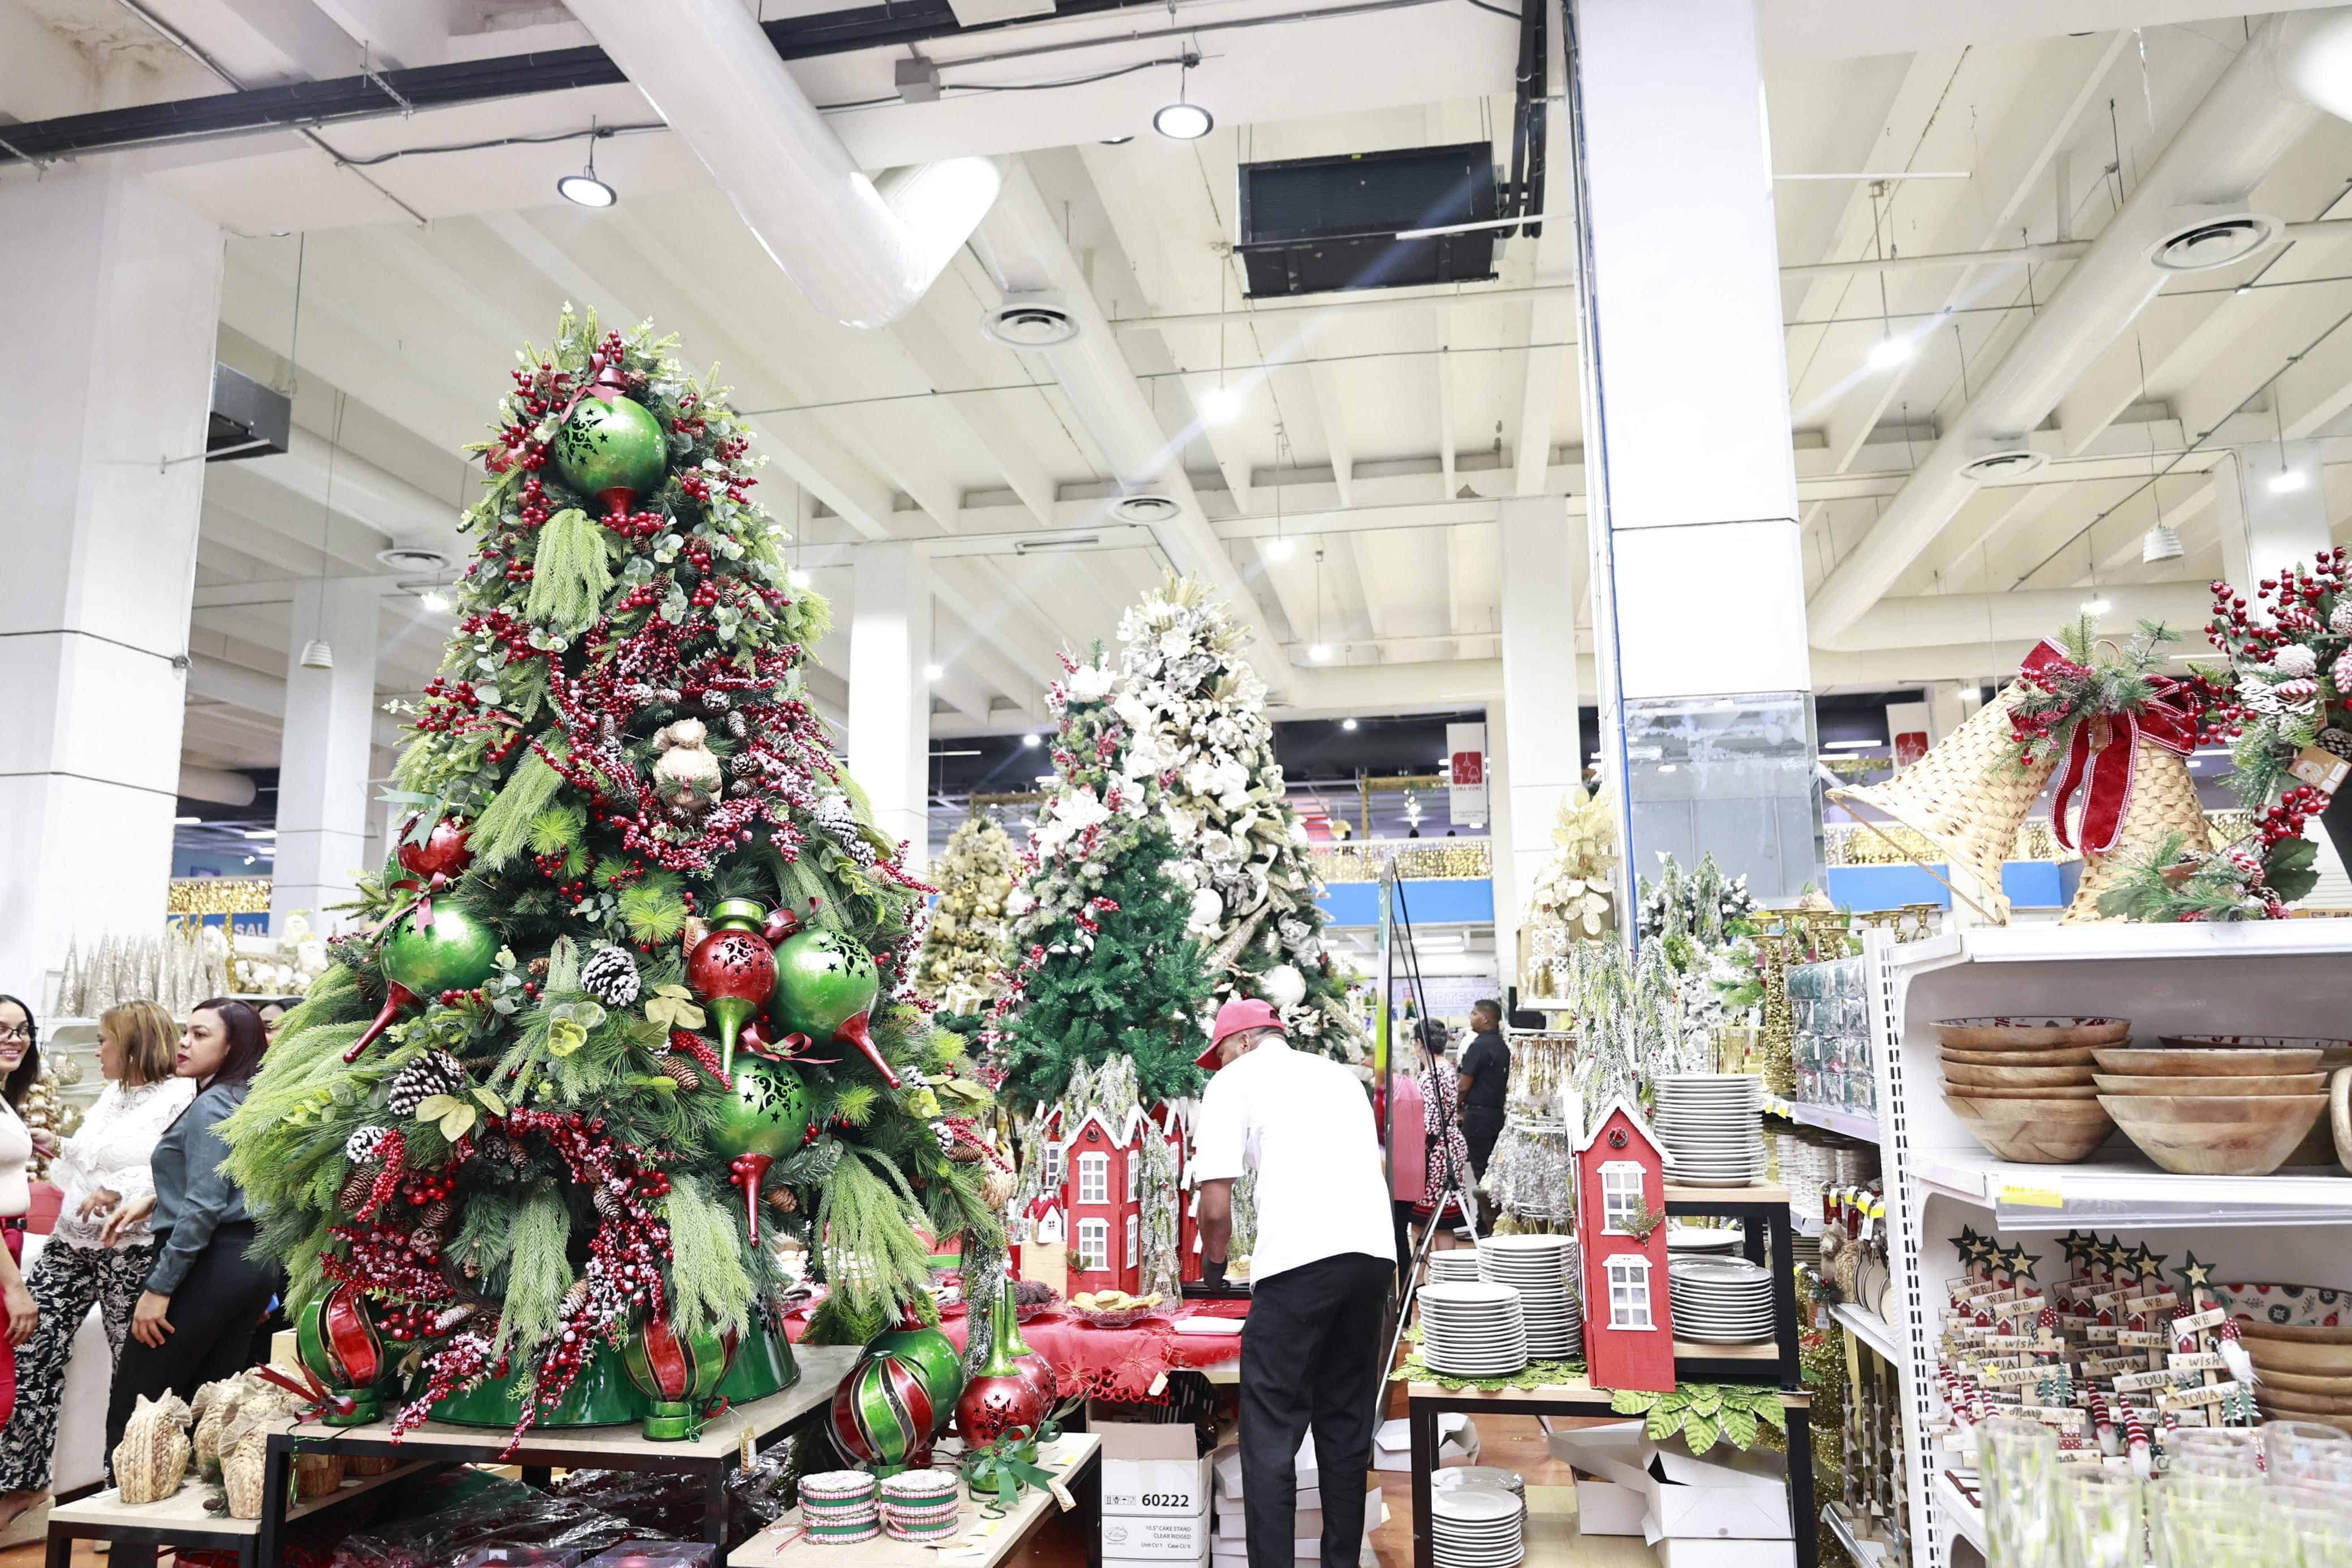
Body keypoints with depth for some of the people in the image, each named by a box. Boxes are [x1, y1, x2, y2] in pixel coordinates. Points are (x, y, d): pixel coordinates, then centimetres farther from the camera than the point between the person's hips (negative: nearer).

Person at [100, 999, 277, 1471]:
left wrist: (159, 1287, -18)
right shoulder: (250, 1102, 14)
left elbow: (204, 1207, -20)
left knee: (132, 1409, 0)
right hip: (252, 1262, 9)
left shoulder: (212, 1106, -13)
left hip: (209, 1264, -9)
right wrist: (153, 1200, 19)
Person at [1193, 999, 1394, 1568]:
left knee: (1271, 1433, 2)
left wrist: (1213, 1266, 20)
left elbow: (1216, 1206, 1)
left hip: (1301, 1260, -6)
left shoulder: (1236, 1081, 8)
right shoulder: (1341, 1074, 27)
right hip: (1375, 1252, 6)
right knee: (1346, 1426, 16)